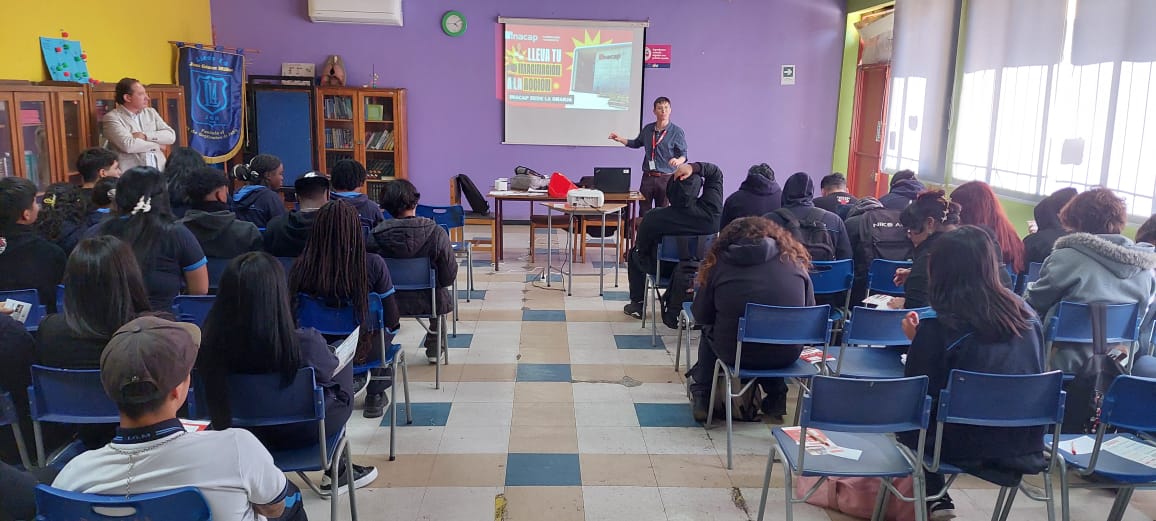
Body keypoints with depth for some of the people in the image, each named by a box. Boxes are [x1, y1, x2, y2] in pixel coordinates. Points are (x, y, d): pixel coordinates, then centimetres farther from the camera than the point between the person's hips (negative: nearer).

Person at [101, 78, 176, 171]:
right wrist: (157, 144, -3)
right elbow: (128, 145, -15)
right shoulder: (112, 118, -1)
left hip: (159, 170, 4)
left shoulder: (151, 112, 15)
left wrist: (145, 136, -9)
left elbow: (171, 136, 5)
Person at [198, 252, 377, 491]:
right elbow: (330, 371, -11)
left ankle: (336, 468, 37)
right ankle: (334, 471, 33)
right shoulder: (306, 343, -34)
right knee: (345, 365, 23)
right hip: (301, 433, -4)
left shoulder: (211, 340, -24)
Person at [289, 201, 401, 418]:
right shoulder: (373, 265, -21)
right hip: (362, 352, -2)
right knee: (388, 328, 32)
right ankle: (375, 394, 35)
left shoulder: (301, 268, -16)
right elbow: (392, 320, -12)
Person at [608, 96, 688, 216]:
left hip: (666, 178, -3)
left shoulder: (677, 131, -5)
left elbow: (684, 155, -5)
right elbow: (637, 143, 26)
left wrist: (678, 160, -28)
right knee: (644, 213, 3)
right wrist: (620, 139, 13)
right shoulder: (648, 129, 7)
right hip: (647, 177, 3)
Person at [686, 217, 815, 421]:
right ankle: (776, 397, 33)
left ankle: (702, 397, 31)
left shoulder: (721, 263, -3)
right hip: (787, 355, 2)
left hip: (736, 353, -1)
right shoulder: (794, 261, 2)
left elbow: (700, 317, 4)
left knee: (709, 331, 30)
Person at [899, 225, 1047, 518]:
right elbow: (1031, 380, 12)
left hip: (968, 447, -5)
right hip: (1026, 444, 5)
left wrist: (917, 341, 1)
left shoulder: (937, 329, -18)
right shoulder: (1027, 315, -3)